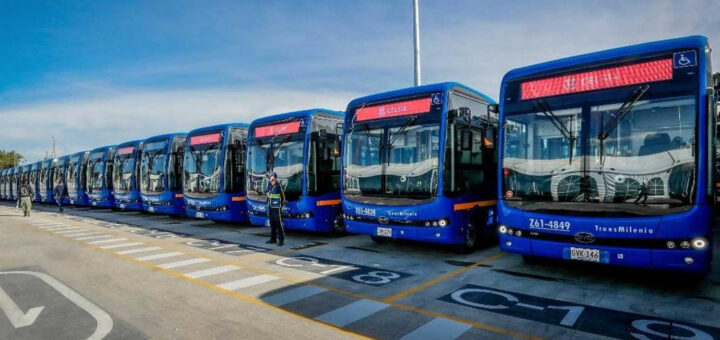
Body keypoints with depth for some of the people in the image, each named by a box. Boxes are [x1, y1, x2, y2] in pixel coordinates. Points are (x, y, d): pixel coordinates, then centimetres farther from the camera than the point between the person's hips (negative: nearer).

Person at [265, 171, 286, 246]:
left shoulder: (278, 186, -11)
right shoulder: (269, 186, 9)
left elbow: (283, 198, -7)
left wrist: (281, 206, -7)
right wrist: (268, 208, 15)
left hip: (277, 208, -7)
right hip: (270, 208, 7)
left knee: (279, 224, -4)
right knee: (272, 224, 13)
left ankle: (281, 240, 1)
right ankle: (273, 239, 23)